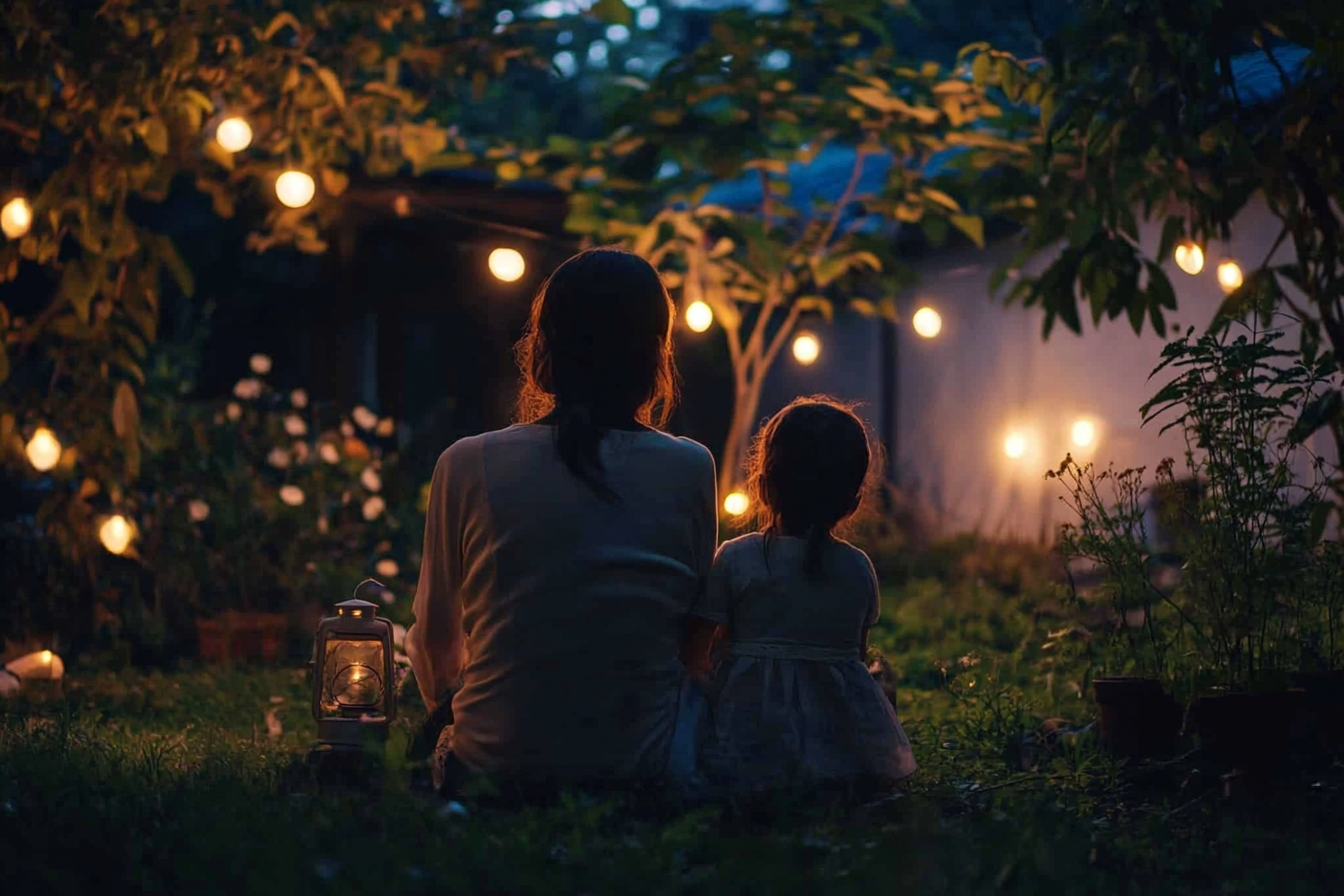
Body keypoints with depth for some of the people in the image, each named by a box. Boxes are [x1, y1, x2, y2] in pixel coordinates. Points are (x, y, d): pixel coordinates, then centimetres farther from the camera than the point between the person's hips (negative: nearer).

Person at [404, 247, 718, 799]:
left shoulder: (467, 466, -5)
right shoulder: (689, 470, -5)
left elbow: (435, 641, 6)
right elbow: (695, 632, 8)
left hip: (491, 764, 0)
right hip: (643, 769, 1)